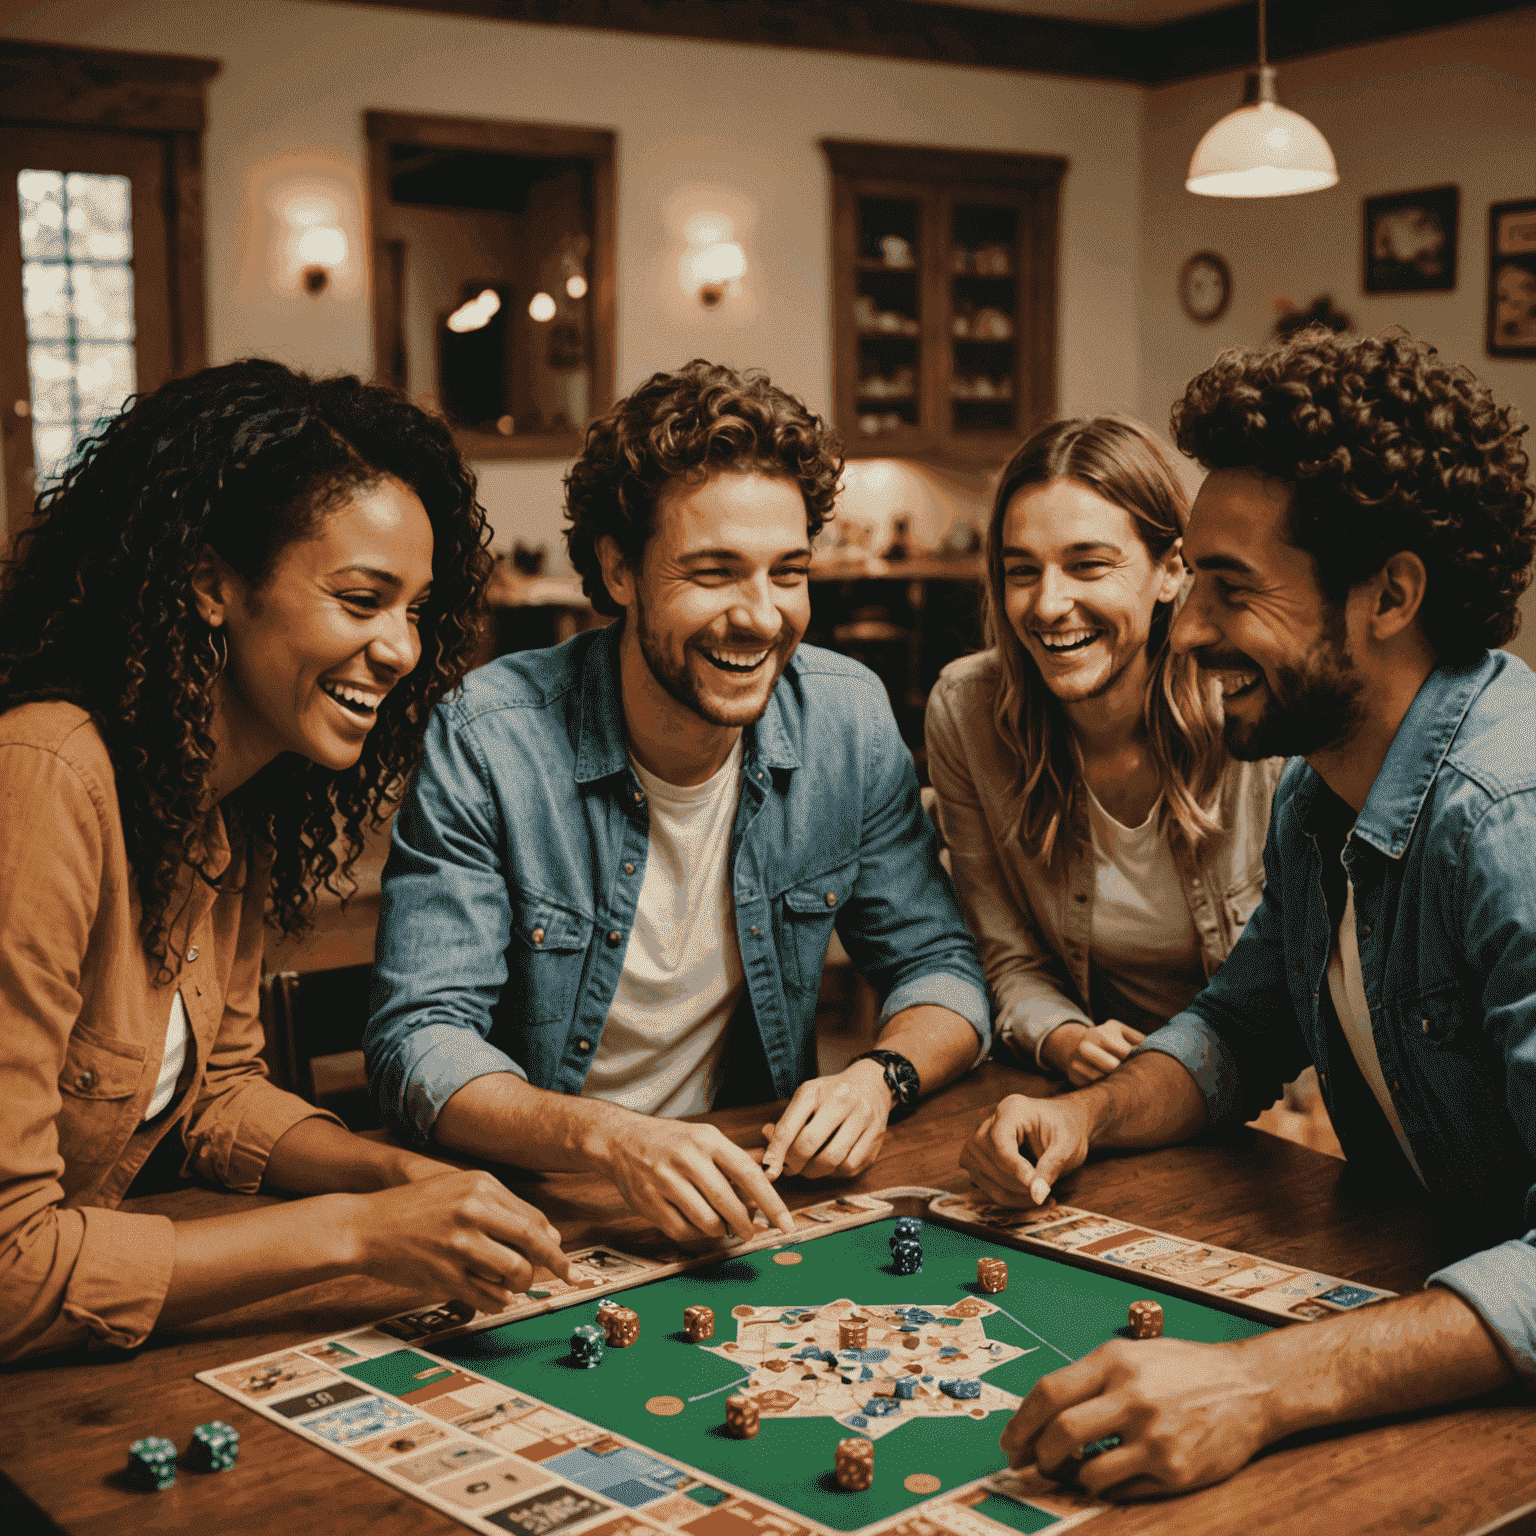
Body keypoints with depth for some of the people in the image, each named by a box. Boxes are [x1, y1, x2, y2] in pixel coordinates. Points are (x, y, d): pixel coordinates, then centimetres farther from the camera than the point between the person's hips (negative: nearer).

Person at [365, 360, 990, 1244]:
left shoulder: (850, 720, -3)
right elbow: (420, 1040, -17)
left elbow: (940, 966, 4)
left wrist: (881, 1076, -19)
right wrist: (607, 1137, -35)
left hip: (756, 1193, 3)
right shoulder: (487, 741, -15)